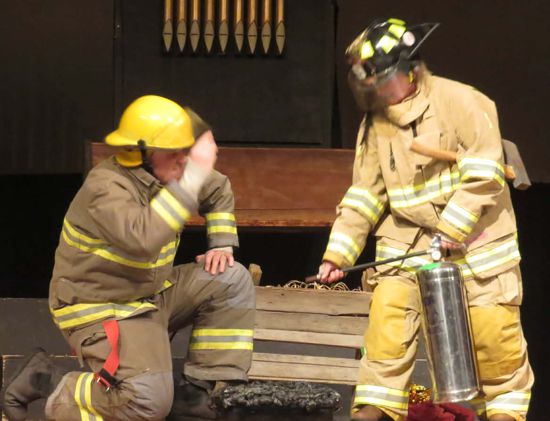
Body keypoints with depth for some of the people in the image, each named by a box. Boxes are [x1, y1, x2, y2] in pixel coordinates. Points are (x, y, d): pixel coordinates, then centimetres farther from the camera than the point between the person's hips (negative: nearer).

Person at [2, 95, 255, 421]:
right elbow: (143, 239, -46)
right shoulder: (107, 189, -27)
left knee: (231, 281, 0)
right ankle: (51, 385, -6)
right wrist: (194, 174, -44)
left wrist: (222, 245, 9)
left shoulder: (165, 175, 0)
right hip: (102, 309, -9)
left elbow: (219, 191, 22)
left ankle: (204, 391, 3)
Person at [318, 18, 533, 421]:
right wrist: (338, 252, 4)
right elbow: (365, 194, 11)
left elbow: (484, 169, -17)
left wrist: (453, 225, -24)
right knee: (387, 315, -11)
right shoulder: (375, 124, 8)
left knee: (493, 330, -5)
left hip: (474, 234, -4)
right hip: (410, 239, 4)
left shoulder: (458, 101, -10)